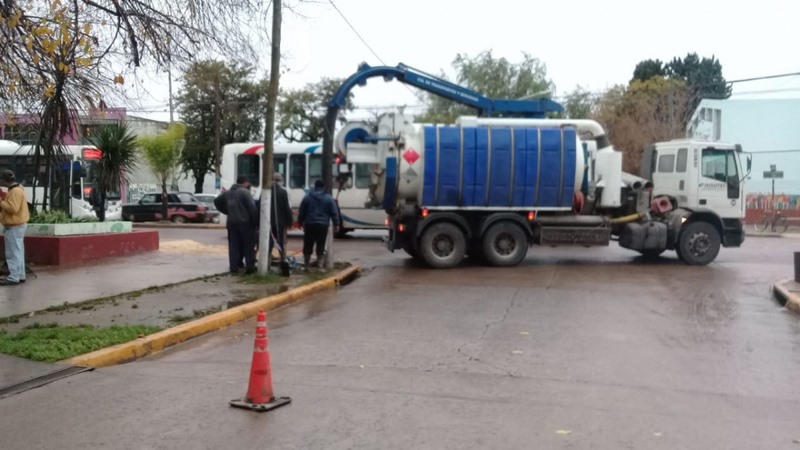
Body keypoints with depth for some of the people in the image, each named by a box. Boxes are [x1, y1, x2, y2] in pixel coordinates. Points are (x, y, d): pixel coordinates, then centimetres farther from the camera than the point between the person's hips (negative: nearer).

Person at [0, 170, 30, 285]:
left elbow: (13, 208, -26)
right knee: (18, 252, 13)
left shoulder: (15, 191, -18)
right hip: (16, 225, 11)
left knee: (13, 252, -8)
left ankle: (14, 277, -6)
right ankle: (20, 275, 17)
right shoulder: (15, 189, 15)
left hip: (14, 226, -11)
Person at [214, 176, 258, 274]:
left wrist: (227, 212, 22)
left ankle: (234, 267, 6)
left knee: (234, 246, 7)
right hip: (245, 223, -6)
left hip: (232, 223, 6)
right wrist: (256, 222, -9)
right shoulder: (245, 192, -8)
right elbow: (252, 208, -15)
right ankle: (250, 267, 0)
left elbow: (217, 201, 26)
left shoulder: (228, 193, 15)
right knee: (249, 246, 1)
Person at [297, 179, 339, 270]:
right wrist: (336, 224, 6)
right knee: (320, 245, 4)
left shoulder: (307, 197, 4)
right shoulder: (328, 198, 2)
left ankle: (306, 264, 11)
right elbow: (334, 212, 1)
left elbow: (302, 211, 7)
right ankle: (319, 264, 3)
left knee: (308, 245, 7)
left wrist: (300, 222, 17)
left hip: (309, 224, 0)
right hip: (323, 225, 0)